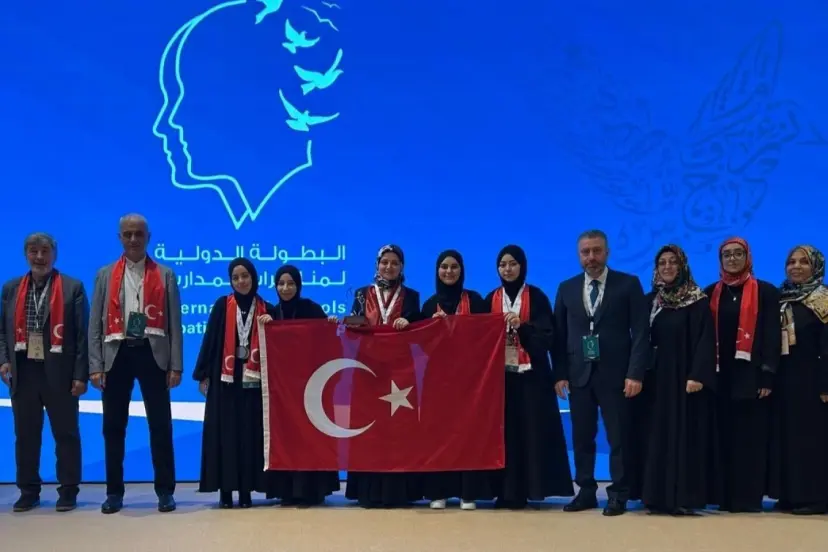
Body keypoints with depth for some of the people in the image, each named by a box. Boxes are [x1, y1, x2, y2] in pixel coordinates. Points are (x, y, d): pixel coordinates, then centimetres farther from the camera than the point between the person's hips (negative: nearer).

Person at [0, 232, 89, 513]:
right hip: (23, 372, 4)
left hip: (59, 373, -3)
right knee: (25, 435, 9)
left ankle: (68, 491, 13)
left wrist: (81, 374, -9)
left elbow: (83, 333, -3)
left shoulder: (72, 287, 1)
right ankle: (29, 491, 20)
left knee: (66, 434, 4)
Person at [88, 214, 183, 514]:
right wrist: (95, 366, -1)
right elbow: (95, 323, 7)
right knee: (113, 426, 5)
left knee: (160, 425, 1)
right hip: (117, 354, 1)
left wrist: (176, 365, -3)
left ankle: (165, 491, 10)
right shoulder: (105, 275, 11)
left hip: (152, 354, -1)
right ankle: (114, 492, 15)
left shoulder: (165, 275, 8)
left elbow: (174, 323, 4)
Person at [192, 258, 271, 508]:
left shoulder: (265, 309, 7)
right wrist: (203, 375, -2)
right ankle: (225, 491, 3)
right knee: (224, 433, -1)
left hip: (253, 380, 1)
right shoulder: (222, 305, 4)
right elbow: (210, 340, 2)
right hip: (225, 379, -1)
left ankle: (246, 490, 6)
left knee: (250, 434, 1)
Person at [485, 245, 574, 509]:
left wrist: (522, 326, -17)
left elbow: (547, 337, -5)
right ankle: (507, 491, 3)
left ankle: (529, 488, 2)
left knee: (531, 431, -4)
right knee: (503, 432, -2)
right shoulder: (491, 299, 11)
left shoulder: (536, 297, 3)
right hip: (499, 374, 2)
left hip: (530, 374, -2)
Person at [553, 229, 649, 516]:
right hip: (578, 374, 3)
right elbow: (560, 335, 9)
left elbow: (640, 332, -5)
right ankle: (586, 492, 16)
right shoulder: (567, 288, 10)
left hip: (615, 374, -3)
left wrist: (635, 374, -13)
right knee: (582, 437, 7)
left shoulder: (628, 284, 0)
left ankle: (618, 495, 10)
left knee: (618, 438, 1)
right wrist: (560, 374, 0)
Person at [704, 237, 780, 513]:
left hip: (751, 374, -3)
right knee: (724, 436, 4)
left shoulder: (765, 291, 3)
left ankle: (749, 497, 2)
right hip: (720, 374, 3)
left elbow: (772, 335, -2)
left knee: (751, 436, -3)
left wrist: (767, 375, -10)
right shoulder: (711, 293, 11)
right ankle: (726, 496, 9)